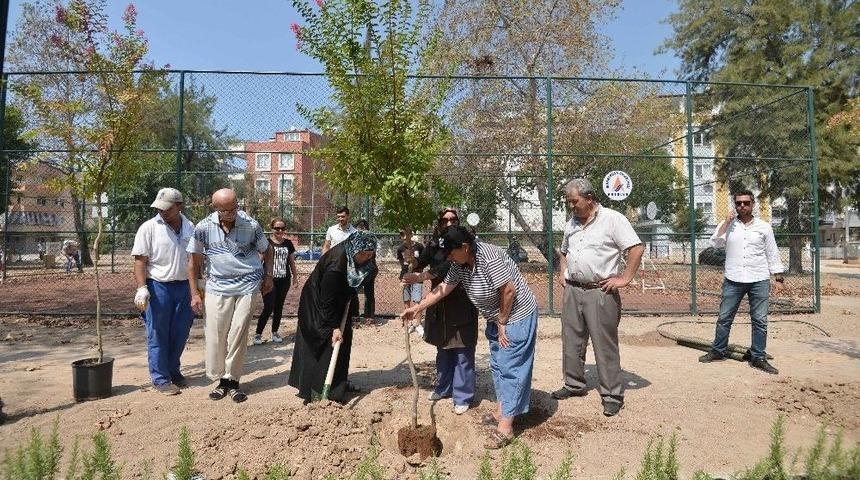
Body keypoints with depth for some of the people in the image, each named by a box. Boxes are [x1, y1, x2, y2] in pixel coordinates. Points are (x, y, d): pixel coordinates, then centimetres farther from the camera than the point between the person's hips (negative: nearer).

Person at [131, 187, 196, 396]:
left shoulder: (190, 227, 6)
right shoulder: (149, 228, -8)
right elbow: (140, 261, -10)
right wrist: (141, 288, -20)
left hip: (183, 286, 5)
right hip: (158, 287, -4)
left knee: (180, 333, 13)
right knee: (158, 335, 3)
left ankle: (173, 370, 30)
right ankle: (160, 378, 14)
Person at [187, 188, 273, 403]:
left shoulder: (250, 225, -7)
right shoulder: (203, 228, -6)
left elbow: (266, 250, 10)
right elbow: (195, 261, 3)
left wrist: (268, 276, 1)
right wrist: (195, 293, 2)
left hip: (248, 285, -1)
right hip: (217, 286, 1)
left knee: (238, 334, -2)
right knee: (215, 335, 1)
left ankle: (232, 380, 12)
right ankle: (220, 379, 18)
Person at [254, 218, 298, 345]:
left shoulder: (288, 243, 10)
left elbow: (291, 261, 18)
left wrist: (295, 276, 20)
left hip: (284, 281, 4)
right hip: (270, 280, -4)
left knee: (279, 308, 11)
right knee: (268, 308, -7)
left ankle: (275, 332, 24)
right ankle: (258, 333, 7)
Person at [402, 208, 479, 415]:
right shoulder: (433, 244, 4)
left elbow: (450, 265, -27)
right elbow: (419, 264, -6)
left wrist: (421, 277, -34)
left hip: (462, 305, -5)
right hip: (440, 305, 5)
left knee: (463, 352, 0)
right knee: (443, 349, 18)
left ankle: (463, 397, 13)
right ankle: (443, 388, 36)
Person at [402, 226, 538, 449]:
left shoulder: (489, 258, -29)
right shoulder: (460, 264, -2)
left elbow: (509, 290, -27)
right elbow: (444, 287, 5)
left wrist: (502, 323, -16)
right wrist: (416, 308, 4)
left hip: (517, 316, -9)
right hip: (497, 318, 10)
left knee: (511, 368, -5)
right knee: (497, 365, 17)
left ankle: (505, 426, 0)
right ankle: (501, 411, 31)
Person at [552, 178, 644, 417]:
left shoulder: (612, 219, -9)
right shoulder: (571, 223, 13)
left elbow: (637, 248, -14)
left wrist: (624, 279, -16)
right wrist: (563, 272, 14)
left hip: (600, 292, -7)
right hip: (572, 290, 7)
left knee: (605, 345, -1)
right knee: (572, 341, 13)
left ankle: (612, 395, 10)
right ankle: (574, 384, 29)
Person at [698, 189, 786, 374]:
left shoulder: (764, 227, 5)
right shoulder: (727, 225, 6)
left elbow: (773, 255, 7)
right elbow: (716, 243, -9)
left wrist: (779, 279, 3)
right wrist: (726, 222, -11)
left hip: (759, 281, 0)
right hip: (733, 280, 0)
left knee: (760, 320, 3)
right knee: (724, 317, 7)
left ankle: (758, 358, 13)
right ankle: (718, 351, 19)